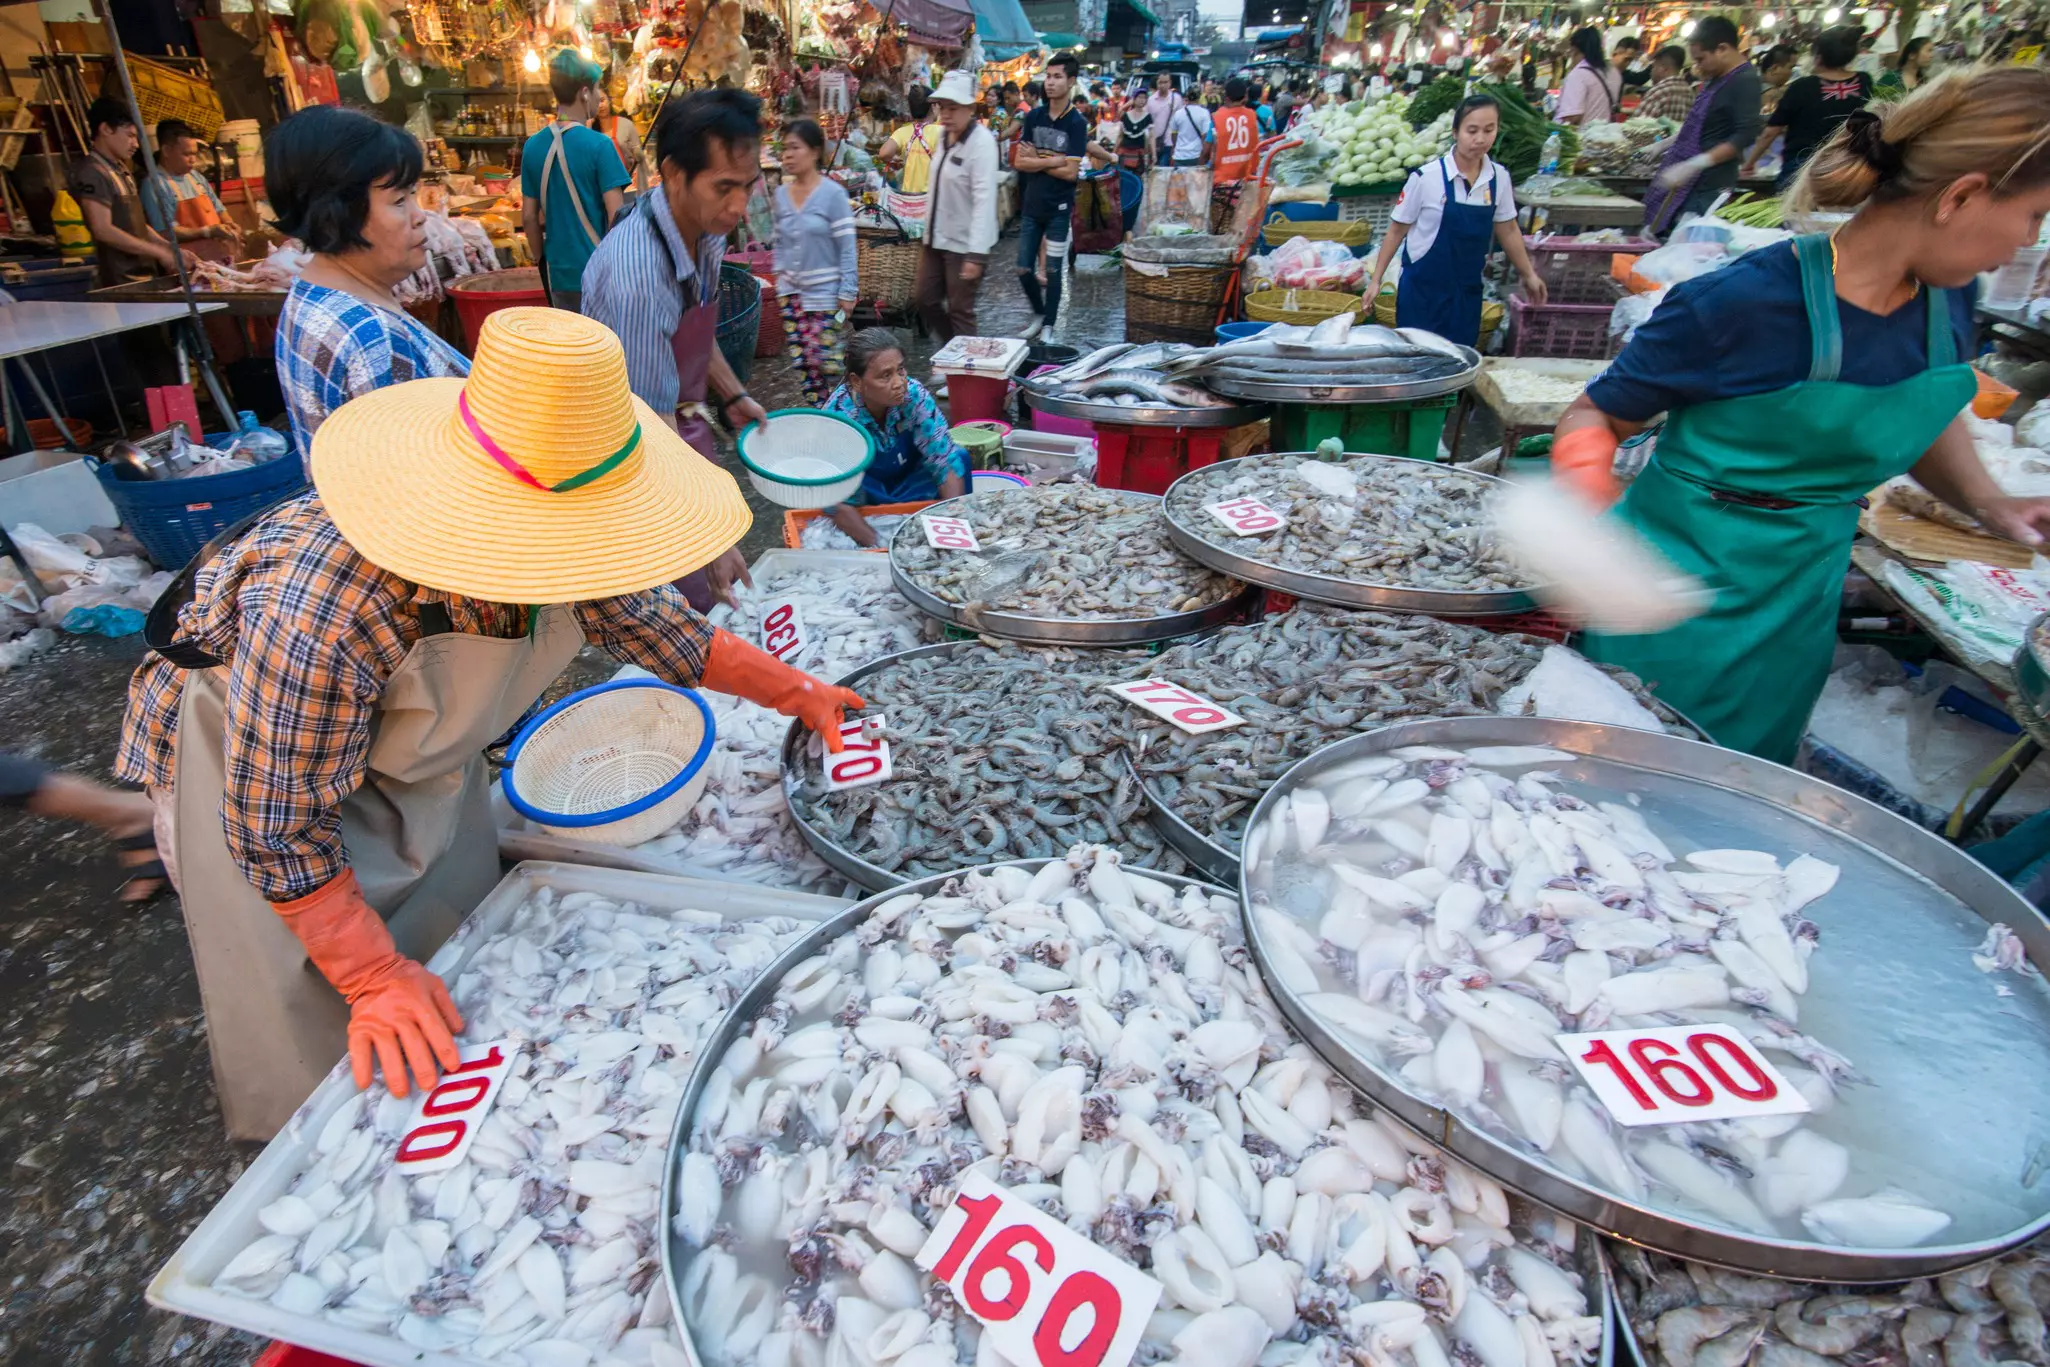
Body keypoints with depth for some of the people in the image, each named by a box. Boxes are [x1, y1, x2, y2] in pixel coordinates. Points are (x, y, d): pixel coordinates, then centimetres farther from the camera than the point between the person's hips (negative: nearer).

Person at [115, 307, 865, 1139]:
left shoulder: (555, 551, -26)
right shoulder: (320, 620, -44)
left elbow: (651, 624, -7)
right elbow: (278, 831, -31)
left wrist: (797, 693, -7)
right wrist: (375, 980, -25)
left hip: (412, 740, 6)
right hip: (257, 755, -6)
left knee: (453, 952, 20)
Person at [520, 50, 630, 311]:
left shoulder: (533, 146, 5)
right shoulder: (599, 145, -12)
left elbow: (529, 217, 9)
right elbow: (617, 216, -15)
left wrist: (543, 262, 20)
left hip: (560, 274, 6)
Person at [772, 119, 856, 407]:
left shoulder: (833, 193, -10)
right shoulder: (781, 194, 5)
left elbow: (847, 247, -11)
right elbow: (780, 243, 13)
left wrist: (847, 293, -13)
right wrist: (780, 282, 9)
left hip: (825, 292, -5)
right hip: (791, 292, 5)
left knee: (825, 359, -5)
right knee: (801, 360, 6)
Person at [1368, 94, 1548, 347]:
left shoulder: (1499, 176, 0)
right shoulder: (1426, 177, -13)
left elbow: (1507, 230, 12)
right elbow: (1397, 231, -4)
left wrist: (1528, 274, 17)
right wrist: (1376, 280, -5)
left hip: (1467, 290, 4)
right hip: (1424, 289, -4)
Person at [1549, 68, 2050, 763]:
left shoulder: (1946, 296, 0)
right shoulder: (1745, 302, -22)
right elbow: (1594, 415, -15)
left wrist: (1987, 501, 3)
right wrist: (1585, 509, -34)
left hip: (1805, 595, 7)